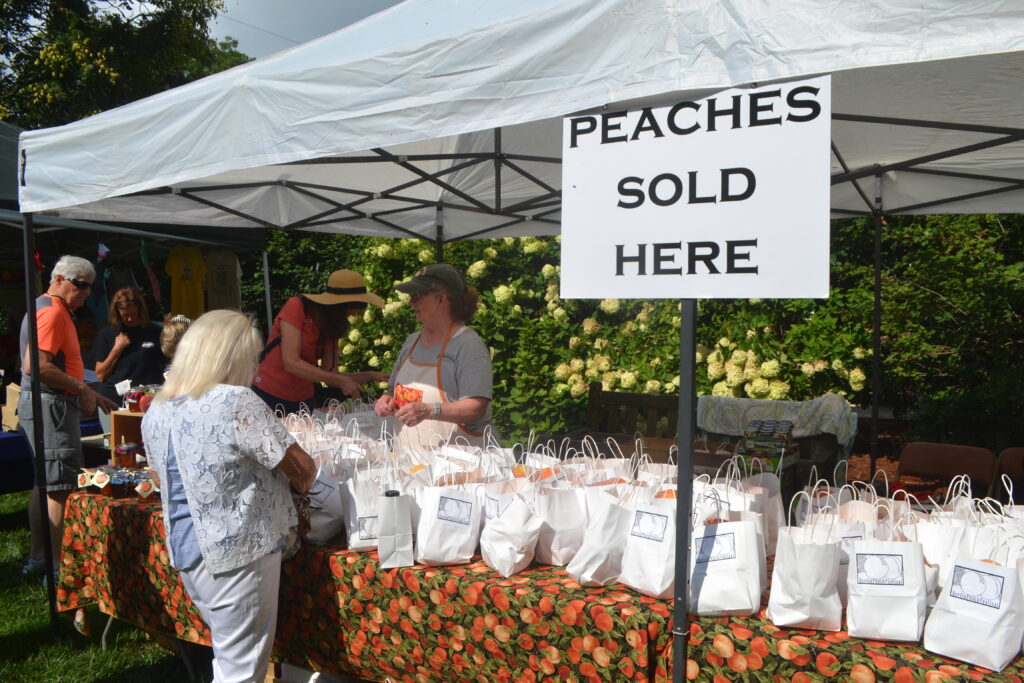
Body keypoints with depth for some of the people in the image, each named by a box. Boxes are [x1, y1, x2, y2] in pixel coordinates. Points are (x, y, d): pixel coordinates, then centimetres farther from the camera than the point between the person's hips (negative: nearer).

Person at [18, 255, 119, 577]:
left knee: (46, 484, 17)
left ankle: (37, 557, 26)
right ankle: (57, 568, -3)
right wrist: (81, 387, -18)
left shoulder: (52, 310, 18)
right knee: (61, 488, -8)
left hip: (45, 405, 11)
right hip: (50, 406, -11)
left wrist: (89, 394, 20)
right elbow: (36, 366, -25)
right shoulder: (52, 311, -15)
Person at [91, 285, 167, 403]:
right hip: (114, 401, 0)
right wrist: (117, 349, -4)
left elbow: (165, 369, 11)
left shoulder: (154, 332, 4)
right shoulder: (107, 334, 6)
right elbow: (100, 375, 4)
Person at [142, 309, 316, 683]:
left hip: (185, 550, 8)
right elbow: (302, 468, -17)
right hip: (237, 553, -8)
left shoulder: (156, 410, 3)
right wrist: (299, 485, 7)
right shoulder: (235, 402, -21)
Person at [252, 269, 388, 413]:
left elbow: (330, 375, 0)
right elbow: (291, 363, -25)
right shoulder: (297, 307, -16)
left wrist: (370, 376, -11)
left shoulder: (332, 326, 2)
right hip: (268, 397, -5)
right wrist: (340, 381, -26)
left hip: (303, 400, 6)